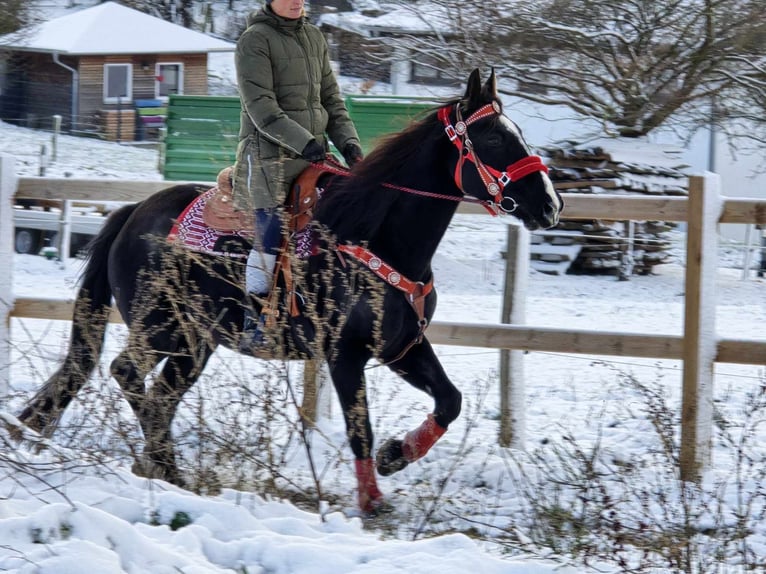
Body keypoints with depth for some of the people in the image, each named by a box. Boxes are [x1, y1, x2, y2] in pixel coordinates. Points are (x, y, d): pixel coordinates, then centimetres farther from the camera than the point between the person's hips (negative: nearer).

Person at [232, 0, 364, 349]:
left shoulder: (314, 38, 16)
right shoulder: (256, 40, -6)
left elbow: (331, 99, 18)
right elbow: (261, 107, -14)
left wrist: (349, 143, 3)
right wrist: (303, 142, -22)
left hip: (313, 153, 7)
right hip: (268, 152, -7)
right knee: (272, 230, -17)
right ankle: (254, 323, -13)